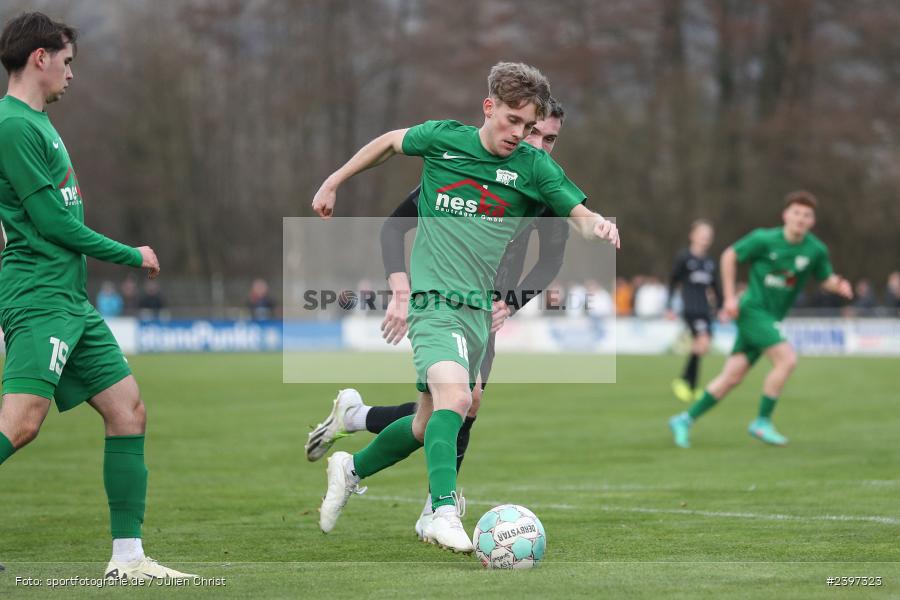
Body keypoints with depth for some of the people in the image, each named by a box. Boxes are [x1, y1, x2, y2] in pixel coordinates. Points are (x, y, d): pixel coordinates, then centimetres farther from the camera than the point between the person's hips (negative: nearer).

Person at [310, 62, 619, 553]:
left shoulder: (533, 167, 1)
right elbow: (389, 142, 17)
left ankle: (352, 470, 38)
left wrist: (598, 226, -30)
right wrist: (332, 183, 21)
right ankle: (444, 512, -35)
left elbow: (581, 216, -7)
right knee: (454, 397, -28)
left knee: (430, 422, 14)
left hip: (480, 308, 5)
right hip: (435, 298, -5)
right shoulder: (443, 139, -2)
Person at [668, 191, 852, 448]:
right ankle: (762, 422, -8)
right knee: (787, 358, -21)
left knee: (732, 377, 3)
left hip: (771, 319, 5)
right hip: (752, 310, -5)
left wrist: (839, 285, -12)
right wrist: (730, 297, -5)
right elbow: (730, 255, -1)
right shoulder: (765, 239, -12)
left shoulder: (816, 251, 0)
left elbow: (826, 279, 13)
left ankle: (685, 420, 14)